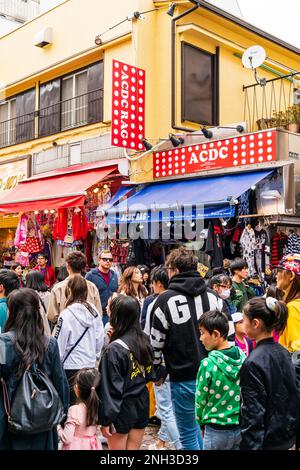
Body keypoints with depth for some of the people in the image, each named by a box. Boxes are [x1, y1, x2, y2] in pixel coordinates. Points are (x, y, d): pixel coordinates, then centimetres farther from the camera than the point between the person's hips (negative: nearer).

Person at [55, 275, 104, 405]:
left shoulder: (66, 315, -17)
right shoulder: (94, 311, -3)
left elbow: (59, 345, -12)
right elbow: (100, 339, 4)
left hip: (71, 366, -5)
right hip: (90, 364, 5)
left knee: (72, 405, 9)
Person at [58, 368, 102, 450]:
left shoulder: (74, 410, -21)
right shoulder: (98, 407, -7)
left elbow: (66, 438, -18)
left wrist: (57, 425, -4)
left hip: (77, 446, -5)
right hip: (93, 446, 5)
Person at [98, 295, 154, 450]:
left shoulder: (114, 350, -21)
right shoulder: (145, 341, -3)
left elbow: (111, 389, -17)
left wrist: (105, 420, -10)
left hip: (122, 408, -5)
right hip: (142, 405, 6)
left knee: (117, 447, 12)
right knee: (133, 448, 17)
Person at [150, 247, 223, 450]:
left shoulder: (165, 300, -10)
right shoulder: (214, 297, 1)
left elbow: (157, 340, -6)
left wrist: (157, 367, 9)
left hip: (183, 378, -4)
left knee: (188, 433, 11)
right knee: (203, 425, 25)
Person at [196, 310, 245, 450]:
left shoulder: (208, 365, -22)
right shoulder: (242, 357, -8)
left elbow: (200, 400, -10)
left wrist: (201, 422, 7)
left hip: (217, 431, -4)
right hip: (241, 427, 4)